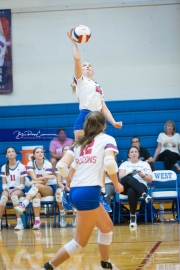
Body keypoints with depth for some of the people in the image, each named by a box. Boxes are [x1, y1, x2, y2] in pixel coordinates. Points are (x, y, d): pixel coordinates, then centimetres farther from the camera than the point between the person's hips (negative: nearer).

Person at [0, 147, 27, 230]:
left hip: (18, 190, -2)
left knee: (14, 195, -39)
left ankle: (19, 222, -42)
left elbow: (22, 184, -2)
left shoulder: (21, 167, 1)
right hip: (8, 190, 2)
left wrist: (14, 190, -18)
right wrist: (7, 190, -17)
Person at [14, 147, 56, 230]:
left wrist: (34, 182, -25)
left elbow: (44, 182, -15)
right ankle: (37, 221, -42)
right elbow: (35, 179, -16)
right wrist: (47, 176, -24)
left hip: (49, 188, -1)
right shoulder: (30, 164, -4)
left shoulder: (47, 164, -9)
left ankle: (23, 205, -52)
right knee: (37, 195, -37)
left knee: (37, 186, -36)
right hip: (36, 189, 1)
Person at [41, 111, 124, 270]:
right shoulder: (107, 139, 3)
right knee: (80, 242, 2)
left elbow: (61, 165, 6)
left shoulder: (79, 142, 17)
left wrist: (70, 181, 24)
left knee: (107, 227, 25)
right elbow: (109, 162, -16)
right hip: (89, 192, -7)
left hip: (76, 191, 7)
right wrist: (116, 184, -3)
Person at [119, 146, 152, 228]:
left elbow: (150, 179, 14)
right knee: (129, 178, -39)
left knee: (131, 191, -40)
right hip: (126, 187, 1)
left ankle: (133, 216, -37)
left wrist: (142, 175, -5)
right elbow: (121, 176, 3)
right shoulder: (124, 164, 21)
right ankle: (144, 195, -56)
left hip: (141, 186, -1)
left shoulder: (145, 164, 20)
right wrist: (129, 173, -15)